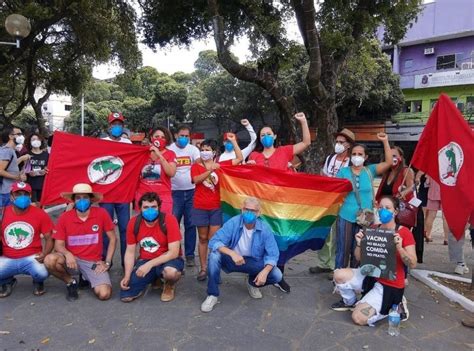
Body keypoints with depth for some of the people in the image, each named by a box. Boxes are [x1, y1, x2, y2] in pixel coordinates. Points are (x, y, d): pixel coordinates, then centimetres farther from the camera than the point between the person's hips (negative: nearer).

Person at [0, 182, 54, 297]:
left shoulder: (40, 214, -6)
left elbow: (49, 239, -1)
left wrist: (44, 254, -19)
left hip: (31, 258, -2)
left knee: (42, 273, -33)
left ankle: (38, 282, 10)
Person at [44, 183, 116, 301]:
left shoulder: (101, 214, -8)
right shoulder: (64, 217, -5)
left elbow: (113, 239, 0)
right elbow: (58, 245, -4)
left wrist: (107, 262, -5)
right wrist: (67, 254, -27)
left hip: (93, 262, -1)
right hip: (72, 259, 1)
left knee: (104, 294, -21)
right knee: (50, 260, -31)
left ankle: (87, 278, 14)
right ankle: (71, 282, 0)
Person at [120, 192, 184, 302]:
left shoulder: (169, 220, -20)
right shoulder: (134, 223, -7)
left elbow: (174, 252, -22)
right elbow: (130, 252, 1)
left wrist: (150, 264, -28)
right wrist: (127, 276, -10)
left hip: (168, 260, -4)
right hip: (145, 261, 4)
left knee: (171, 272, -40)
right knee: (125, 296, -10)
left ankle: (169, 286, 0)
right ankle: (154, 278, 19)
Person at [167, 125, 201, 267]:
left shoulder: (193, 149, 3)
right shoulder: (169, 150, 0)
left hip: (191, 191, 1)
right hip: (175, 192, -1)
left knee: (190, 224, 6)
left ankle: (190, 254, 16)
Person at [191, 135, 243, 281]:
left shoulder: (220, 165, 3)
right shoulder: (196, 166, 0)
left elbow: (239, 158, 2)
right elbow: (196, 180, -20)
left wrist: (233, 141, -3)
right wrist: (210, 169, -31)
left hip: (216, 207, 0)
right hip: (200, 208, 0)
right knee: (203, 238, 8)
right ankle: (203, 268, 17)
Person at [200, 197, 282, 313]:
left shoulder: (265, 229, -16)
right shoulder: (233, 223, -20)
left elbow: (273, 254, -16)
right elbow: (214, 242, -27)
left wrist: (265, 271, -35)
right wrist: (232, 253, -43)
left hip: (254, 262, 1)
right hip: (232, 259, -1)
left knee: (277, 276, -20)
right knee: (214, 255, -31)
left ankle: (252, 283, 14)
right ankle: (212, 295, -14)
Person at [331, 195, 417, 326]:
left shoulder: (404, 232, -13)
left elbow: (412, 265, -15)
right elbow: (359, 258, 4)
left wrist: (399, 248, -30)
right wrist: (359, 244, -15)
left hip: (390, 285, -5)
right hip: (371, 275, 6)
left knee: (359, 318, -16)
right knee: (339, 274, -18)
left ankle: (392, 306, 9)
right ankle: (350, 302, 13)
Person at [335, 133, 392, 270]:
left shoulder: (370, 170, 4)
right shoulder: (343, 171, 0)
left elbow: (389, 162, -5)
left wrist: (385, 142, -11)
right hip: (346, 216, -2)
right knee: (343, 249, 4)